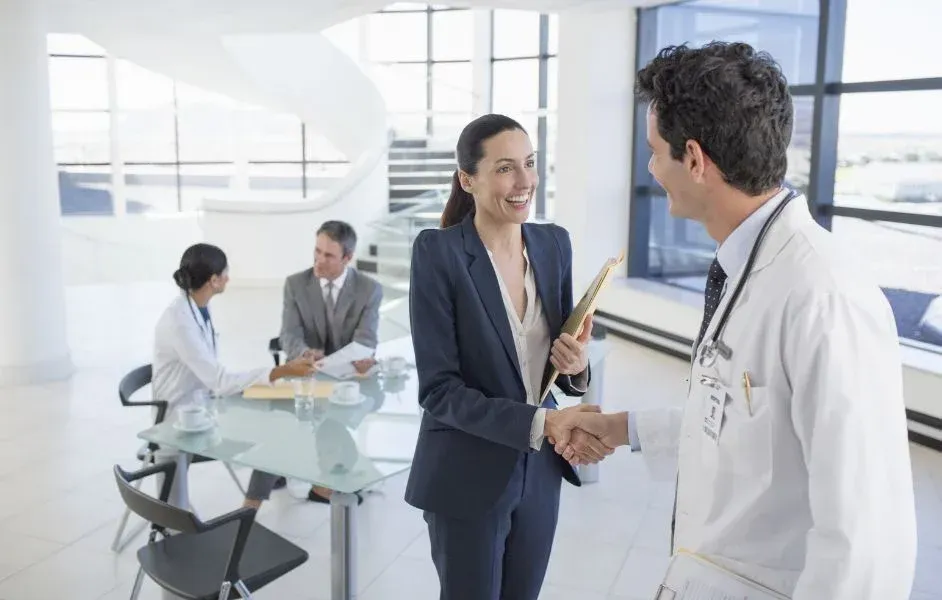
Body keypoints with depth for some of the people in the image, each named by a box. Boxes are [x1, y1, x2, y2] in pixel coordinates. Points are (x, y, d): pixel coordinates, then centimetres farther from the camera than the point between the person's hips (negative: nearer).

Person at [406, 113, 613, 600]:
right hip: (466, 478, -5)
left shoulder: (554, 243, 0)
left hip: (539, 471, 5)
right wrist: (543, 423, -26)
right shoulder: (438, 251, -15)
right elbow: (438, 389, -17)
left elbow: (559, 355, 8)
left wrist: (576, 366, -15)